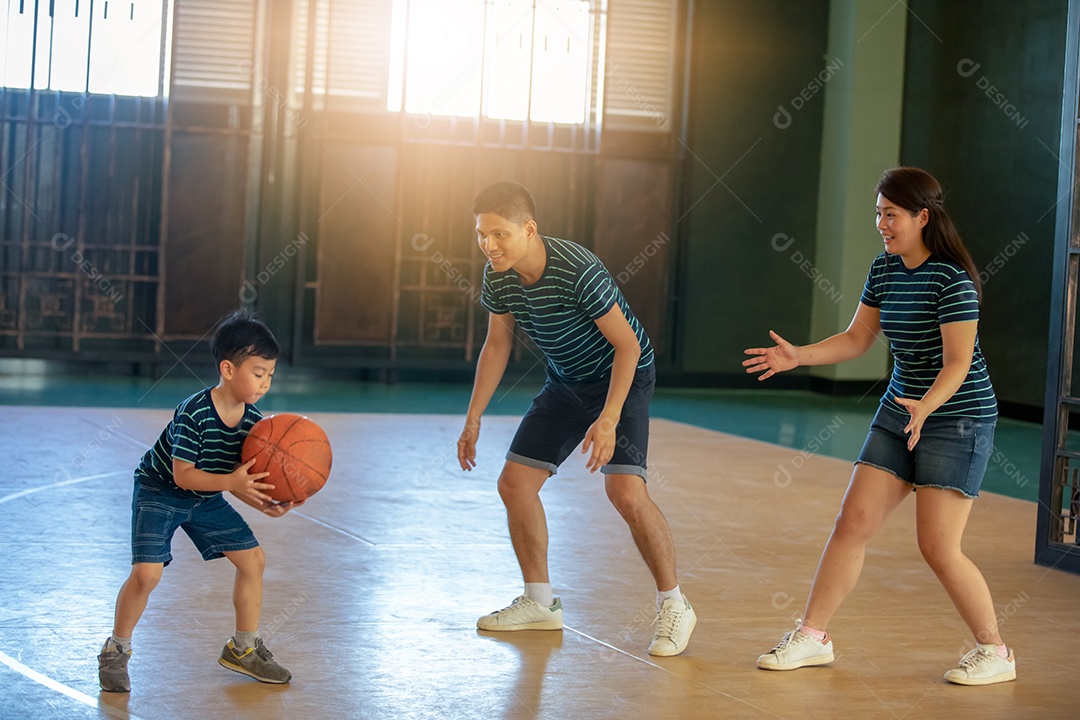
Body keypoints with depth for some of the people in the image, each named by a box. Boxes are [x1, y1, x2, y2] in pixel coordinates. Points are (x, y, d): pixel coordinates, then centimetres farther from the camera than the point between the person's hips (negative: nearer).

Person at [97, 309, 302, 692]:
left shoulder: (253, 420, -12)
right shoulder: (193, 413, -32)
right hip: (159, 492, -7)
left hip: (205, 500, 7)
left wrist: (266, 505, -24)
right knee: (147, 572, -20)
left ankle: (243, 648, 20)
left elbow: (242, 479, -6)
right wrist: (231, 481, -39)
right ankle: (116, 651, 4)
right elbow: (182, 475, -29)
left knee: (253, 559, 3)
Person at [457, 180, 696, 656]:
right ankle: (540, 603, 17)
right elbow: (497, 345, 6)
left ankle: (673, 605, -4)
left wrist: (608, 420, -32)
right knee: (515, 483, 1)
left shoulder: (577, 270, -32)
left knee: (626, 493, -22)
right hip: (566, 382, 7)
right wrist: (473, 419, 4)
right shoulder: (498, 277, -11)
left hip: (623, 377, -7)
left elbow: (627, 345, -25)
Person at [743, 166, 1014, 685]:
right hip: (900, 411, 8)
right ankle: (812, 636, 12)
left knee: (938, 548, -10)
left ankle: (994, 652, 7)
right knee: (852, 522, 3)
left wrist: (925, 407, -38)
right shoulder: (883, 270, 5)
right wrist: (799, 356, 0)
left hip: (958, 417, -7)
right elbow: (856, 339, 12)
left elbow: (958, 362, -22)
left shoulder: (952, 278, -19)